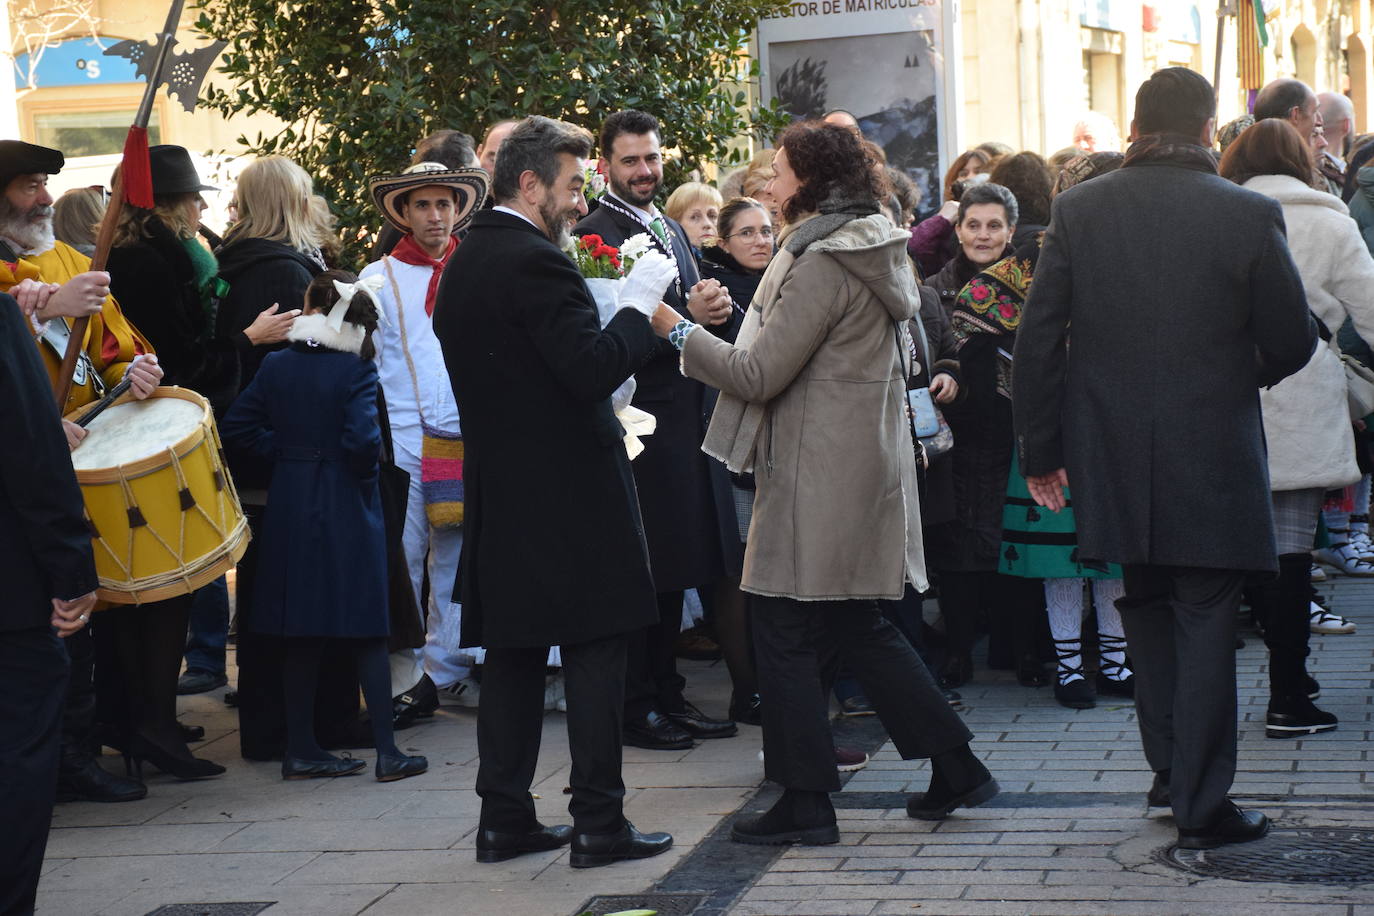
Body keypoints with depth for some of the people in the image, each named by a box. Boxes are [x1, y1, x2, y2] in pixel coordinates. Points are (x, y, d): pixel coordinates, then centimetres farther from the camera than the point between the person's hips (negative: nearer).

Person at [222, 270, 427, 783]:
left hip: (291, 509, 4)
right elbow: (362, 438, -21)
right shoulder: (357, 369, -11)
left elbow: (238, 426, 3)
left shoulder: (276, 366, 3)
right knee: (367, 634, 1)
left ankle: (300, 750, 14)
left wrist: (284, 452, 8)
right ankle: (387, 751, 2)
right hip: (347, 506, -4)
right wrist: (365, 469, -2)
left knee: (301, 633, 10)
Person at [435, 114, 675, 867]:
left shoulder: (462, 264, 12)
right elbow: (593, 370, -22)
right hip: (571, 490, -8)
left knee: (512, 656, 12)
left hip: (500, 490, 8)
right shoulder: (535, 262, -16)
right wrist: (639, 303, -10)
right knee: (595, 654, -1)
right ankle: (598, 824, 1)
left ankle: (504, 818, 15)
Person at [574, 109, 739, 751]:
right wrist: (685, 316, -26)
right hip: (640, 422, -9)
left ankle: (667, 697, 22)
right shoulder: (599, 233, -10)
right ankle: (635, 706, 4)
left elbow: (703, 307, 17)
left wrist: (720, 310, -5)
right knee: (642, 570, -4)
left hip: (684, 422, 9)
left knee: (675, 570, 13)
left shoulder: (673, 231, 19)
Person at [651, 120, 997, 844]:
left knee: (785, 633, -2)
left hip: (820, 477, -10)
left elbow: (758, 375, -17)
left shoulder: (822, 263, -17)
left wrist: (679, 330, -8)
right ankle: (955, 767, 16)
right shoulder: (871, 252, 13)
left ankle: (806, 803, 4)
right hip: (867, 460, 10)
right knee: (860, 627, 15)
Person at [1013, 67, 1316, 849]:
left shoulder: (1078, 211, -3)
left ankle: (1170, 763, 23)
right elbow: (1293, 342, -3)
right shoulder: (1249, 216, -9)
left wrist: (1041, 449, 6)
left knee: (1146, 601, 22)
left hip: (1112, 456, 3)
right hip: (1212, 455, -3)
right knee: (1205, 619, 4)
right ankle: (1202, 803, 6)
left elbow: (1038, 339, -2)